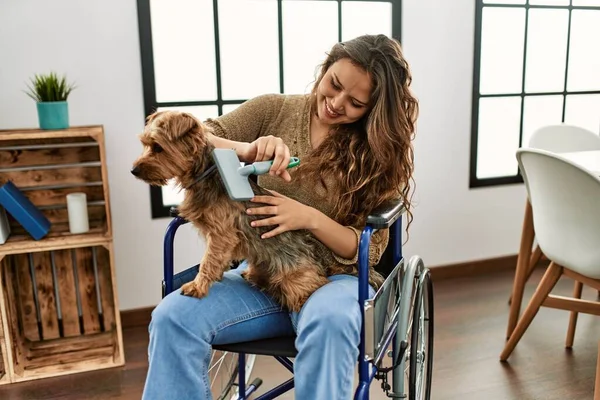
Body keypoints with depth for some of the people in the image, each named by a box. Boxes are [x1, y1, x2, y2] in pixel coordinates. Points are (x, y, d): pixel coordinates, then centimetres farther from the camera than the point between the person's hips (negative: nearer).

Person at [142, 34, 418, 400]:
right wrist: (246, 150, -26)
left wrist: (310, 218, -22)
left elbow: (370, 250, -4)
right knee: (172, 318, -24)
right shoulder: (273, 111, 1)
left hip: (337, 277, -1)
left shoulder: (380, 151, -2)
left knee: (329, 321, -38)